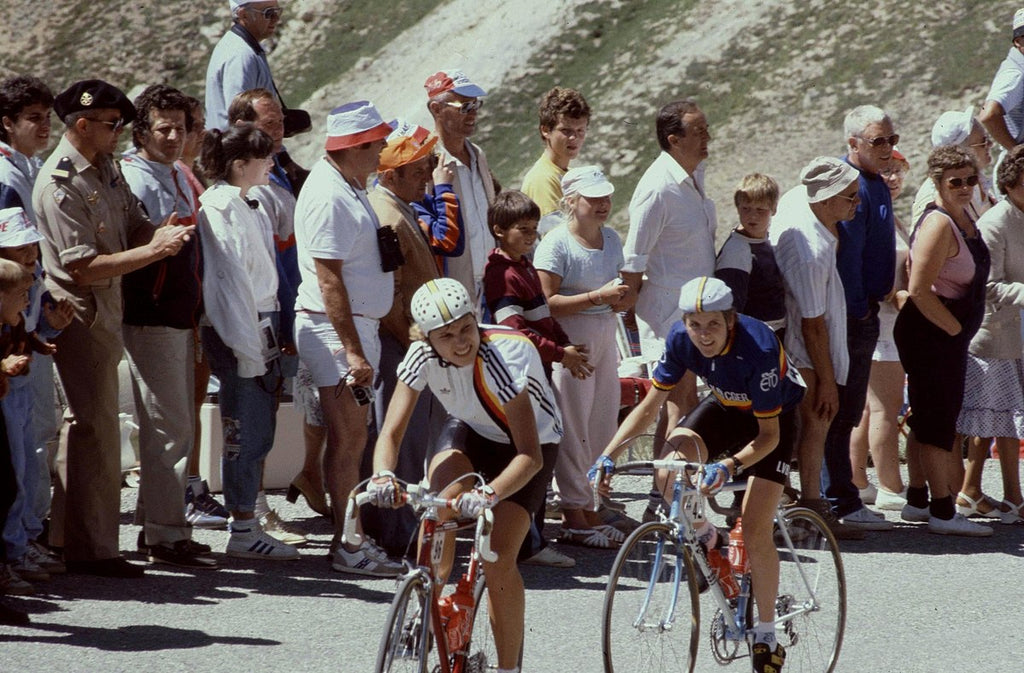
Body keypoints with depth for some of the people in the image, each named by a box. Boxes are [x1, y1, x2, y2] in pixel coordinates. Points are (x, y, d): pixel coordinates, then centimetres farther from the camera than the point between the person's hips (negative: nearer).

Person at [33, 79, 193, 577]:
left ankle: (68, 537, 24)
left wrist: (158, 233, -10)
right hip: (79, 316, -10)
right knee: (96, 429, -8)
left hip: (104, 313, 10)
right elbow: (84, 267, -23)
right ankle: (93, 549, -3)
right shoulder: (59, 184, -18)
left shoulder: (106, 168, 10)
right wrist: (153, 251, -27)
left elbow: (133, 224, 13)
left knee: (86, 426, 15)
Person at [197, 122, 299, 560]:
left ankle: (247, 523, 17)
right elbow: (230, 279, -18)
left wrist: (269, 340, 15)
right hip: (239, 330, -10)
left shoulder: (249, 207, 16)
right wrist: (248, 348, -19)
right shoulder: (222, 208, -14)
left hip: (260, 324, 10)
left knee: (257, 432, 12)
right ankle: (243, 531, -1)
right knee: (247, 433, -6)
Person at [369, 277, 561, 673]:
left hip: (530, 441, -4)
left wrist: (490, 494, -58)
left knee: (498, 559, -17)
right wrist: (382, 474, -48)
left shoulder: (504, 356, -37)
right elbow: (391, 432, -26)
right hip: (471, 432, 4)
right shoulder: (423, 356, -24)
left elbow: (530, 455, -41)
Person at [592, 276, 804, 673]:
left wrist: (729, 467, -47)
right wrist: (609, 455, -26)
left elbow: (768, 434, -30)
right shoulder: (681, 339, -23)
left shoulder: (758, 349, -36)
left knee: (755, 531, -13)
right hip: (725, 406, 4)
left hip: (774, 417, -4)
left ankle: (766, 637, 4)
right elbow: (650, 405, -15)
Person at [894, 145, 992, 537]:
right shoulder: (938, 225, -20)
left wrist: (960, 330, 16)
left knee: (928, 419, 16)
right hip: (930, 334, -10)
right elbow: (919, 290, -25)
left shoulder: (964, 218, 10)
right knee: (938, 421, -5)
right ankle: (942, 513, -2)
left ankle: (917, 502, 25)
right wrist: (956, 329, -16)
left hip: (948, 336, 10)